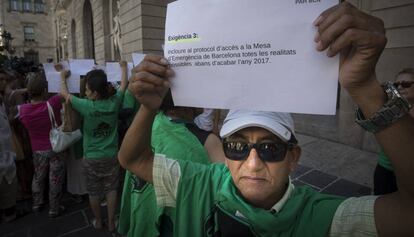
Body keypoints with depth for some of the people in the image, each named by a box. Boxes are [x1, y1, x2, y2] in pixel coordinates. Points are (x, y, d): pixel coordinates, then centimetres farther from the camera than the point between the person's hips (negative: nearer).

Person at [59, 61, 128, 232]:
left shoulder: (87, 106, -19)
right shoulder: (114, 103, -13)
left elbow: (64, 93, -3)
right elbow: (124, 85, 6)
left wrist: (63, 78, 16)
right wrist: (124, 68, 23)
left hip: (91, 158, -1)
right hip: (111, 156, 2)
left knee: (94, 192, 17)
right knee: (111, 190, 13)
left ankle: (98, 221, 35)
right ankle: (111, 223, 25)